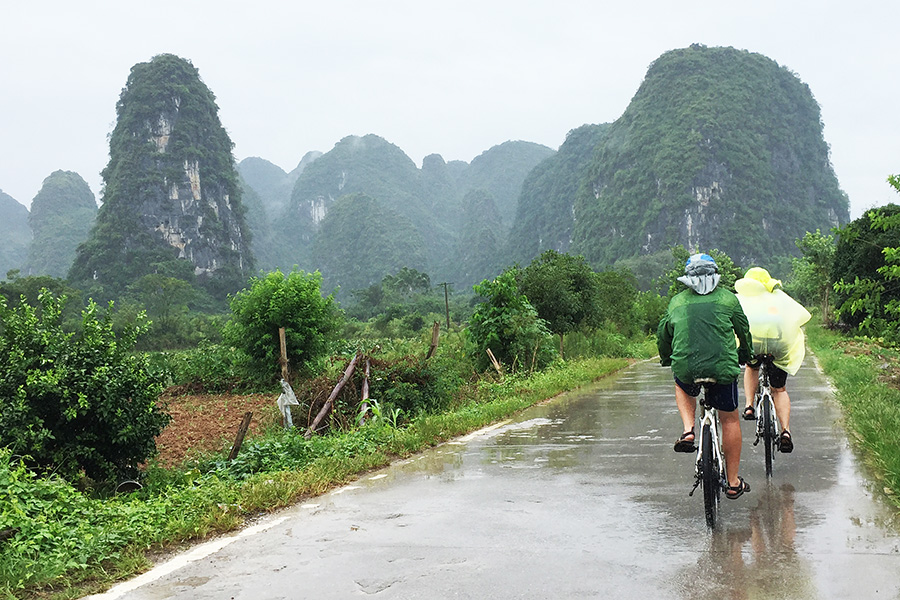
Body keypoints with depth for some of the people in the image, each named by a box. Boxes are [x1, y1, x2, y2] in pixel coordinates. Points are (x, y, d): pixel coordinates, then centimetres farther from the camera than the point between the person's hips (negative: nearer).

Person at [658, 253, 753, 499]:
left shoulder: (677, 301, 12)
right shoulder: (727, 298, 8)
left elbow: (663, 335, 22)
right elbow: (744, 331, 19)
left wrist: (666, 360, 41)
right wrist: (745, 356, 38)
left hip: (685, 367, 1)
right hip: (722, 368, -1)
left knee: (683, 388, 36)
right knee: (730, 419, 17)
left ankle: (688, 431, 11)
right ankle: (733, 483, 21)